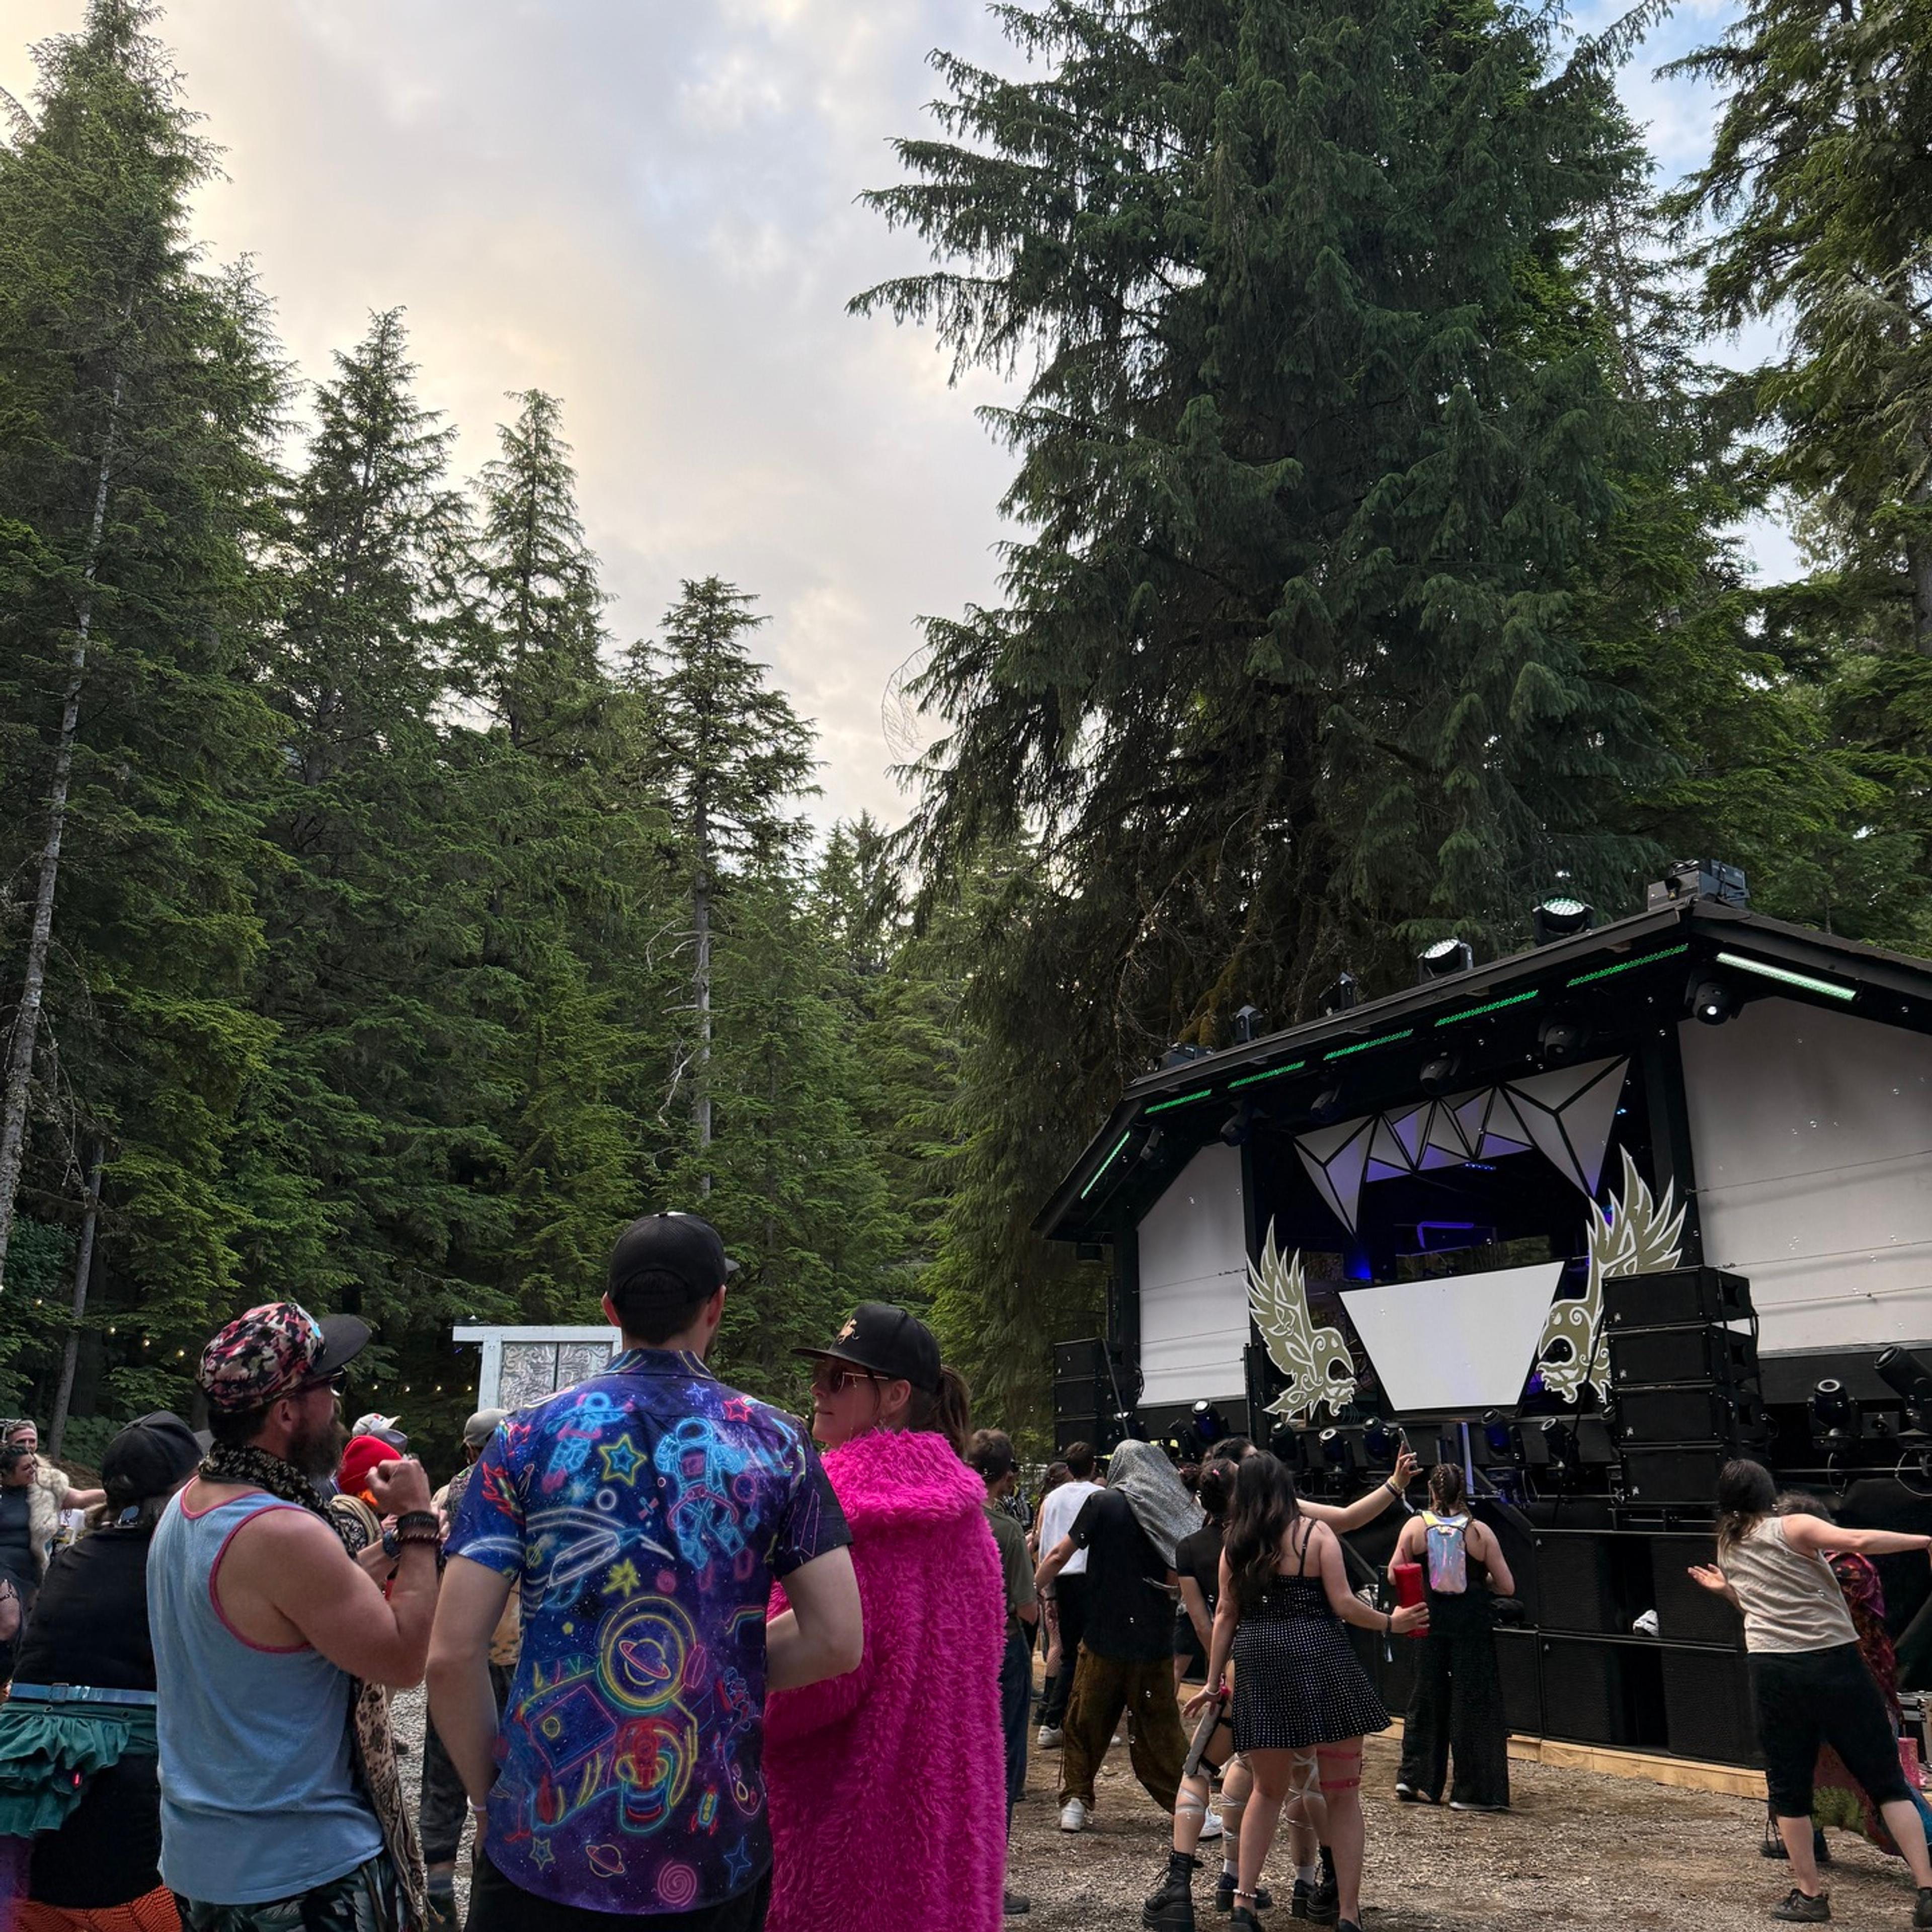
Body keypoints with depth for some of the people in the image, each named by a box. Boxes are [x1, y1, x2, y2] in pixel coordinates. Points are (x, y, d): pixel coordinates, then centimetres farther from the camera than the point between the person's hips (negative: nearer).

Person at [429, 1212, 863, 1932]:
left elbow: (452, 1655, -8)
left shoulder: (528, 1439, -5)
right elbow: (837, 1640, -6)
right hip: (721, 1852, 1)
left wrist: (487, 1795, 6)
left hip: (545, 1845, 0)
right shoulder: (775, 1443, -3)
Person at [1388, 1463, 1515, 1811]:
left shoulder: (1415, 1527, -4)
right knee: (1474, 1704, 6)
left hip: (1428, 1625, 2)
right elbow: (1507, 1587, -6)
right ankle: (1473, 1792, 8)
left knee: (1426, 1702, 16)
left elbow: (1394, 1575, -3)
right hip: (1472, 1627, -2)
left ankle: (1414, 1779, 17)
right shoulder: (1479, 1531, -7)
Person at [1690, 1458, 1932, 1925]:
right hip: (1836, 1663, -2)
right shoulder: (1793, 1529, -3)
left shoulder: (1727, 1551, 13)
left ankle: (1809, 1895, 17)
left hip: (1774, 1672, 3)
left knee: (1789, 1789, 13)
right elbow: (1859, 1542, -21)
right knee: (1888, 1783, 8)